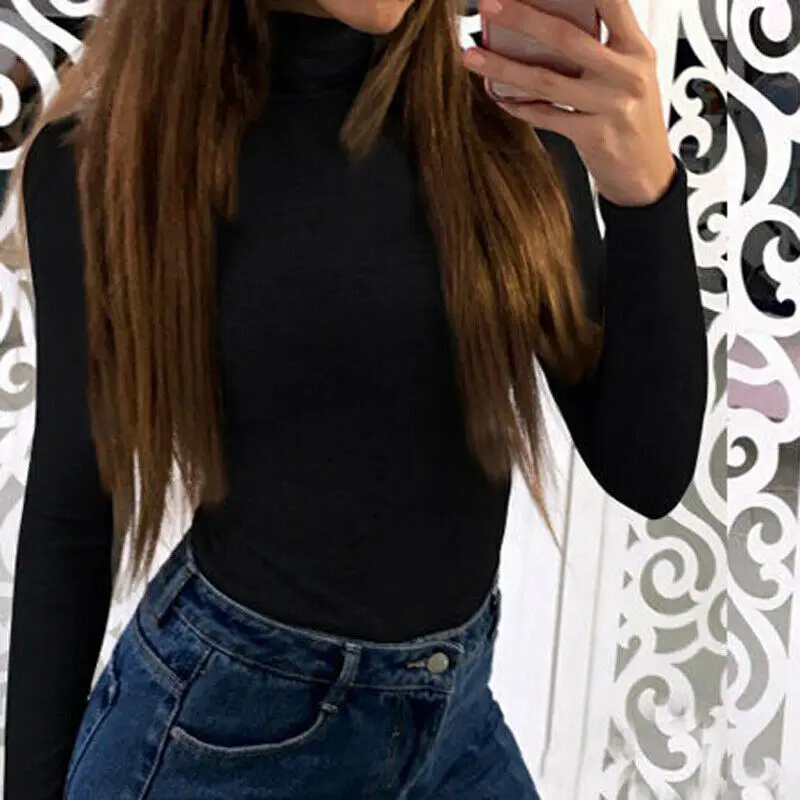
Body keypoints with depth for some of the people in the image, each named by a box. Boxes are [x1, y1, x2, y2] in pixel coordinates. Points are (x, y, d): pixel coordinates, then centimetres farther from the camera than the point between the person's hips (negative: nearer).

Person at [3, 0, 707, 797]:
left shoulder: (516, 131, -6)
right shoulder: (107, 154, -12)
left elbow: (648, 474, -9)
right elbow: (74, 501, -3)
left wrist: (646, 187, -23)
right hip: (218, 722, -3)